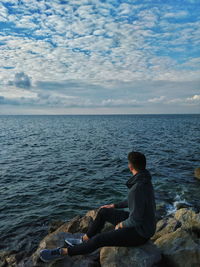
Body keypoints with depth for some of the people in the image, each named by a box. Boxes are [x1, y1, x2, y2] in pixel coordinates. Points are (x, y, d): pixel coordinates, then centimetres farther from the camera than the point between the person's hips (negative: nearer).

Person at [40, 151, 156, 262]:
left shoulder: (137, 189, -35)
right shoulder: (145, 180, -2)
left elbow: (135, 220, -30)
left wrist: (121, 224, -9)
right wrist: (113, 206, 13)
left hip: (139, 233, -9)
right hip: (142, 223, 9)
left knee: (99, 240, -14)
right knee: (103, 212, 11)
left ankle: (63, 252, 4)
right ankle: (83, 241, 26)